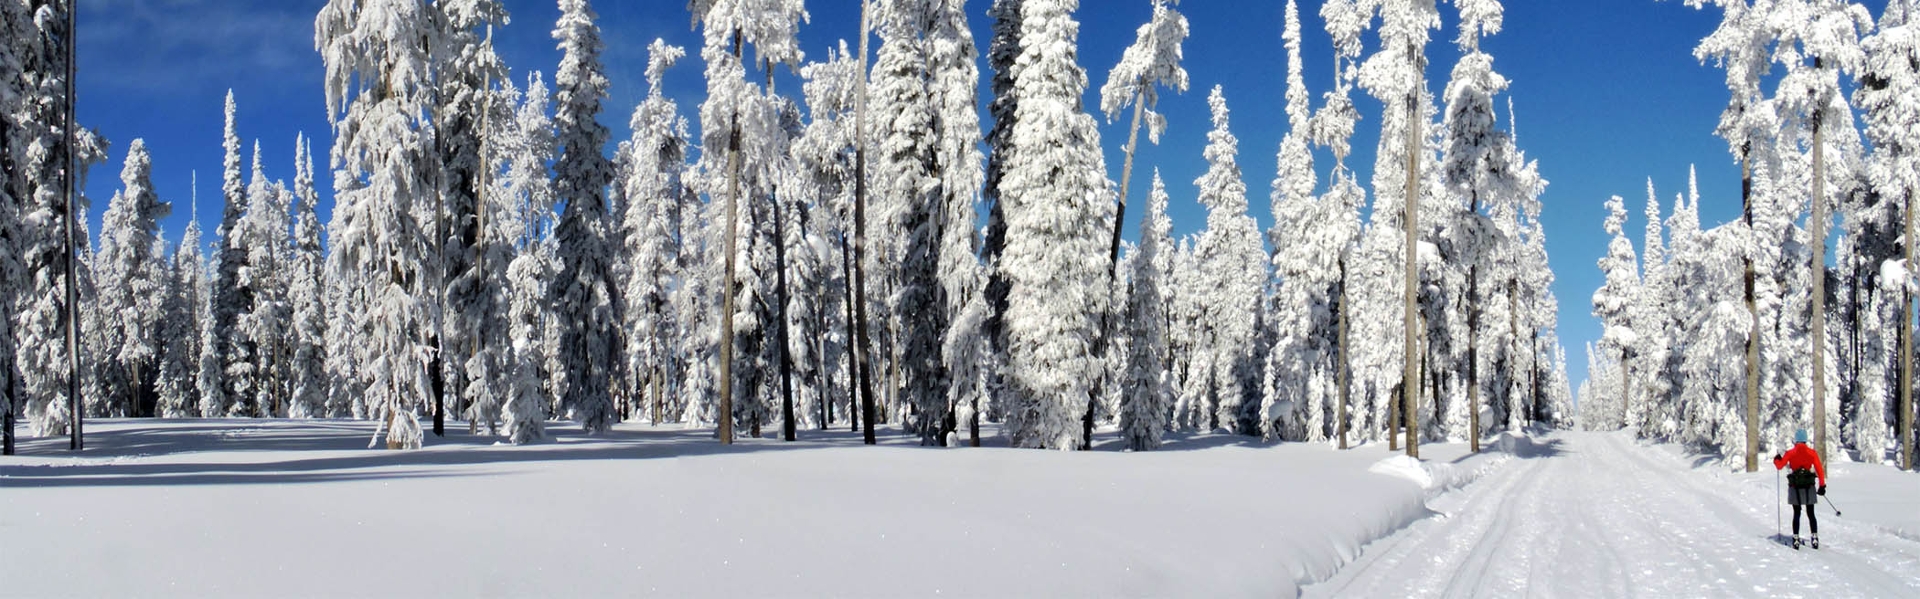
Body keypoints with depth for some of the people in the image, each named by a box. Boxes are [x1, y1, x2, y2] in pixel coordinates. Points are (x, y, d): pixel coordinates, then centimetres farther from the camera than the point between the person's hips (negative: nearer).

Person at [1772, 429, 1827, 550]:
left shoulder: (1790, 453, -4)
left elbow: (1779, 465, 0)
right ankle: (1815, 538, 4)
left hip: (1795, 487, 0)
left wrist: (1776, 459, 21)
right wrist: (1822, 485, 1)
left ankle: (1796, 539, 3)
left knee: (1797, 514, 7)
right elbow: (1819, 469, -4)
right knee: (1811, 514, 9)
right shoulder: (1812, 452, -2)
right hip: (1809, 487, 1)